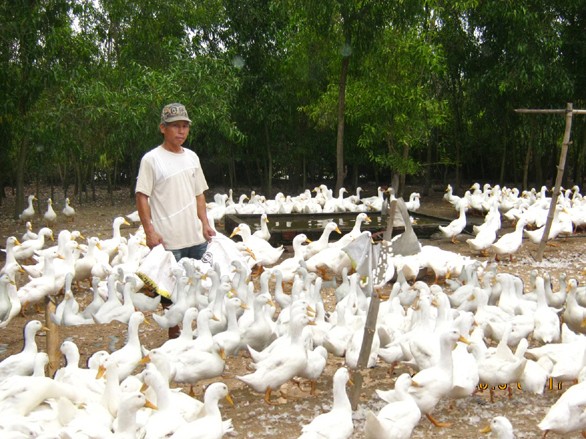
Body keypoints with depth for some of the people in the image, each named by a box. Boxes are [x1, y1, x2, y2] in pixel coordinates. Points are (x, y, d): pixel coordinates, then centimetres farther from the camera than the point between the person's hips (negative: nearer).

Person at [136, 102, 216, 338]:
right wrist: (150, 231, -15)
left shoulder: (191, 157, 11)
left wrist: (205, 223, 9)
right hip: (168, 240, -5)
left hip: (196, 237, 5)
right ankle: (174, 333, 16)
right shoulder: (152, 159, -6)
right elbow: (142, 196, -8)